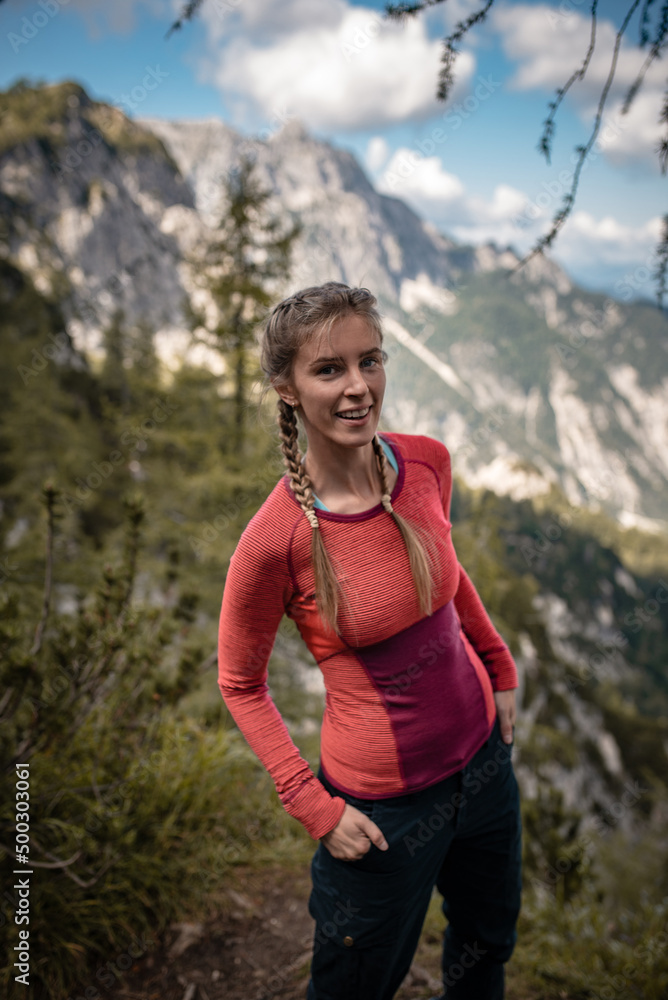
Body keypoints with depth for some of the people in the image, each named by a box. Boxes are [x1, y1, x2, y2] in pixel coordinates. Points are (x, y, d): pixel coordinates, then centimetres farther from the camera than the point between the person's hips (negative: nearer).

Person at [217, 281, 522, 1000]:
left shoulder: (428, 463, -12)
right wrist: (313, 804, -13)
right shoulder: (275, 540, -27)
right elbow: (240, 684, -11)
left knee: (488, 941, 29)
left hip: (482, 754, 5)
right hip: (383, 804, -5)